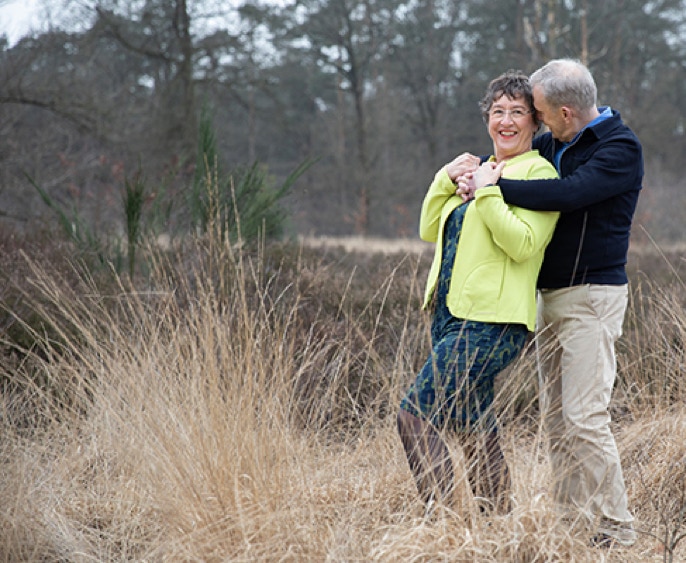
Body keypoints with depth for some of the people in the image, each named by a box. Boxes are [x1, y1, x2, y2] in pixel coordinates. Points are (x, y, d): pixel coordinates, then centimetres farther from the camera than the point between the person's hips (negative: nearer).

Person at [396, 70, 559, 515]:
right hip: (453, 313, 9)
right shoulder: (481, 169, 20)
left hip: (492, 322, -9)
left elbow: (524, 244, -18)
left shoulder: (538, 172, -5)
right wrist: (447, 179, 3)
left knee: (416, 413, -15)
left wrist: (485, 192, -19)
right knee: (476, 427, 11)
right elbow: (429, 231, 16)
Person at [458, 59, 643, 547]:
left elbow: (567, 193, -27)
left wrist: (494, 187, -22)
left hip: (591, 295, -8)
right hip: (553, 296, 8)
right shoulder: (558, 143, 13)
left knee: (586, 417, -13)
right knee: (556, 418, 7)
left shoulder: (620, 148, -12)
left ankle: (617, 530, -7)